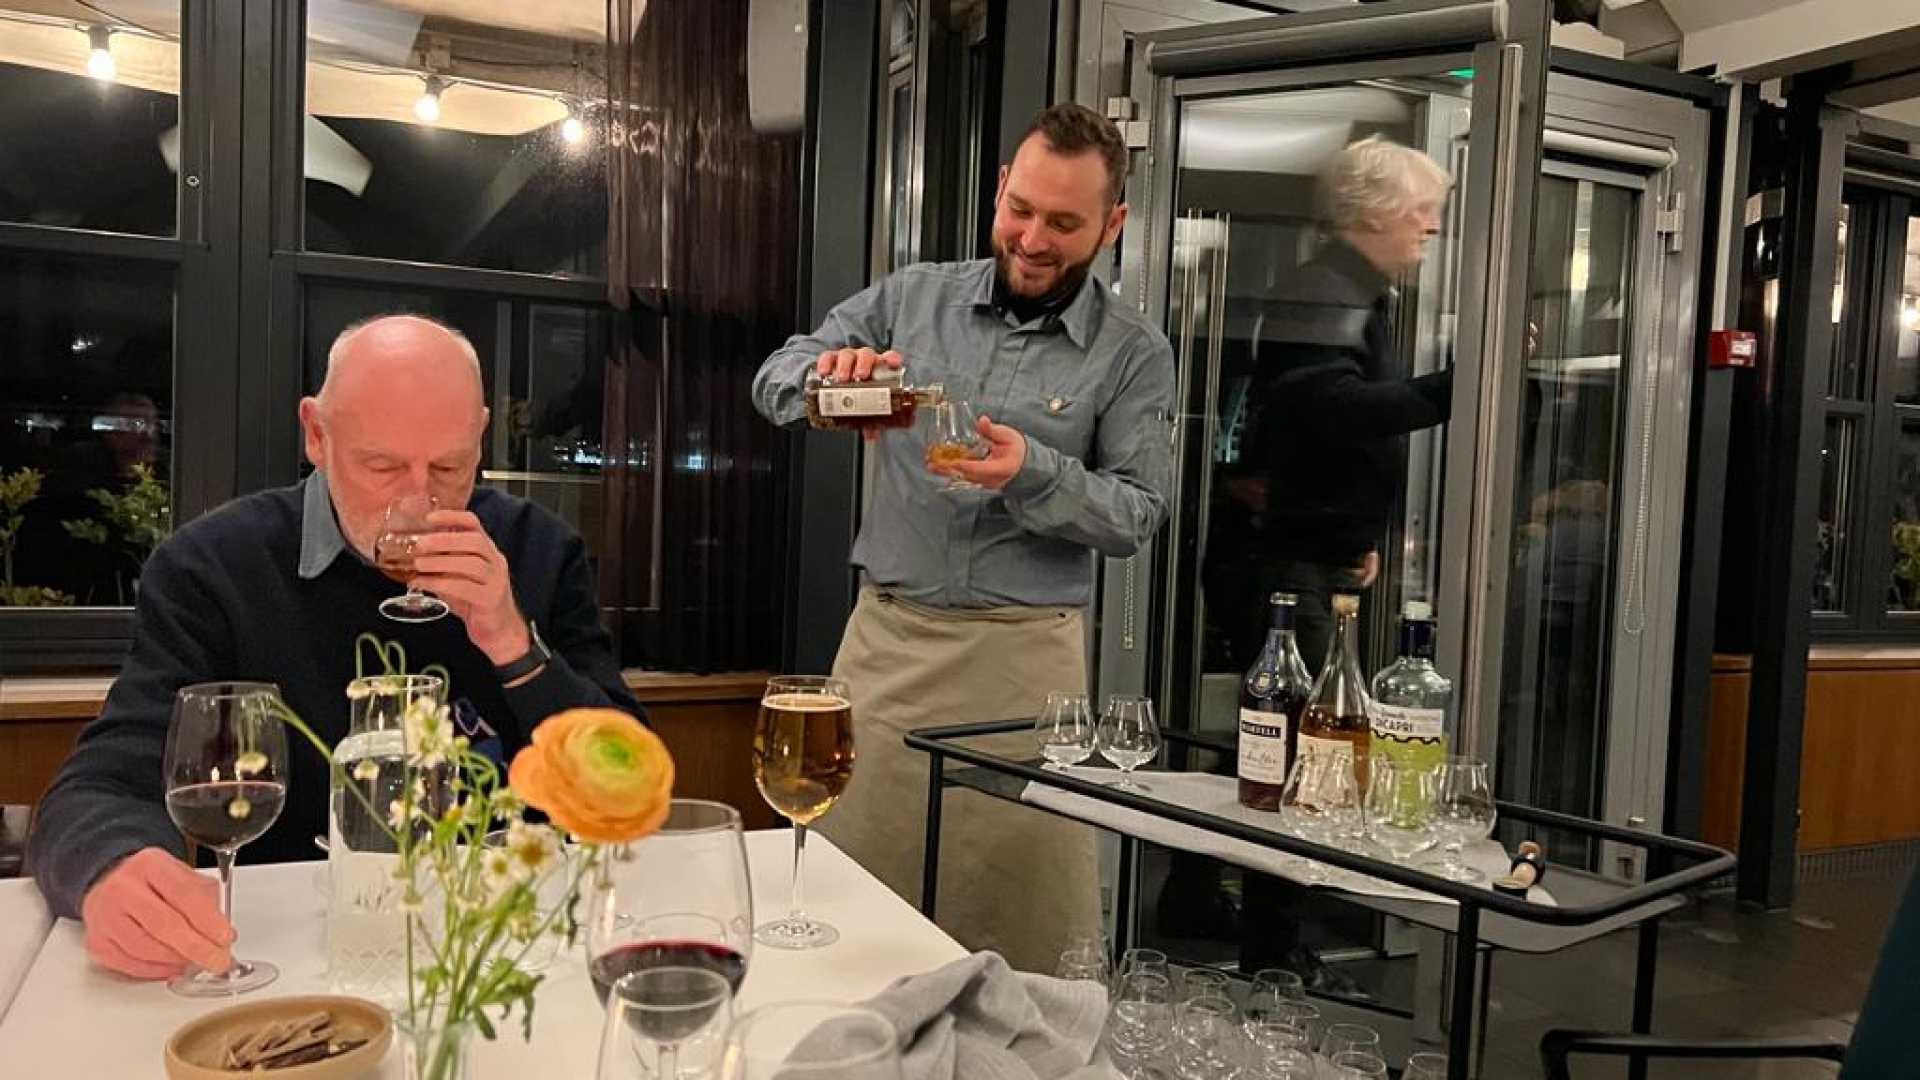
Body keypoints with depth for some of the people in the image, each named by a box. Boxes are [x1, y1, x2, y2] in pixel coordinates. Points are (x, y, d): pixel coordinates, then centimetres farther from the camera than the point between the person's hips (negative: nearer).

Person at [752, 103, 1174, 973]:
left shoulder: (1132, 354, 1)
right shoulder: (914, 297, 7)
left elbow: (1138, 514, -3)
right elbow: (773, 384, 8)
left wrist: (1033, 470, -22)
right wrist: (828, 370, -16)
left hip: (1024, 654, -2)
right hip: (886, 638, 2)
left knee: (1022, 908, 2)